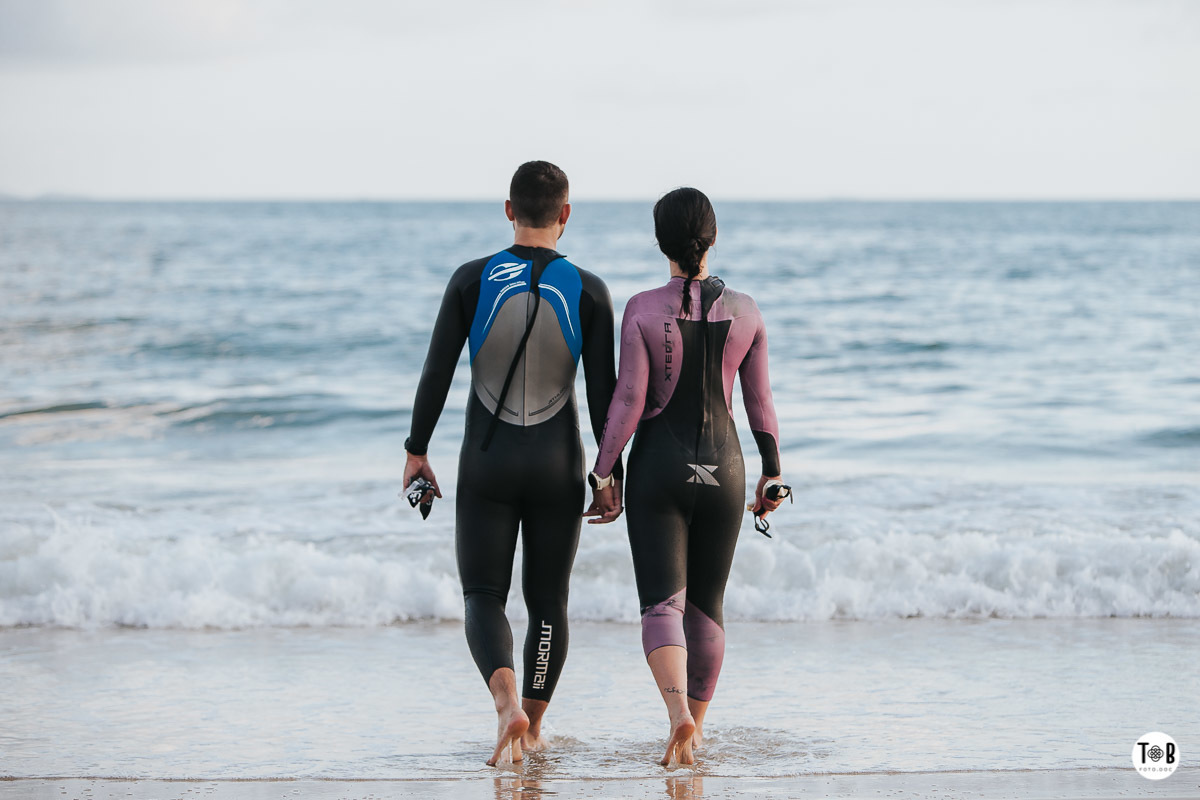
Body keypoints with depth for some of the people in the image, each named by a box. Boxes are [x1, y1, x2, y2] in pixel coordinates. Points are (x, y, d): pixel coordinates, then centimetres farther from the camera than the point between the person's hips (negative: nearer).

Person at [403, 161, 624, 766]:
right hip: (558, 467, 1)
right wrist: (610, 473, 4)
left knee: (484, 597, 4)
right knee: (547, 600, 15)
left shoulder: (472, 280, -6)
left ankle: (507, 701, -21)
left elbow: (437, 372, -5)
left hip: (487, 466, -1)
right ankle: (532, 726, 20)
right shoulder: (588, 292, -5)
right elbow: (602, 391, -5)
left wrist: (417, 450, 5)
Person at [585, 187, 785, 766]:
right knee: (706, 606, 16)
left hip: (658, 468, -3)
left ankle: (679, 714, -29)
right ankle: (696, 724, 25)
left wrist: (602, 474, -4)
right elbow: (760, 403, 4)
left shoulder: (642, 310, -10)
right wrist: (772, 472, 14)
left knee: (661, 604, -5)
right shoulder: (744, 311, -1)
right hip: (723, 469, 3)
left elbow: (628, 403, -12)